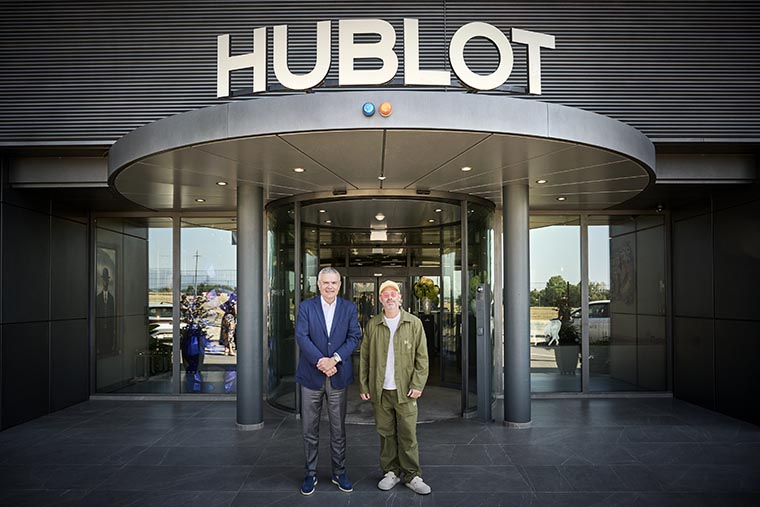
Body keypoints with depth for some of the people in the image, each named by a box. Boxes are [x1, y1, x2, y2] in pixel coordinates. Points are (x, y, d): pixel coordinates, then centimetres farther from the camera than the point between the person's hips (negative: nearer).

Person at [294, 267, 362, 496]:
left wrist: (335, 359, -16)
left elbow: (355, 336, -3)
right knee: (310, 429, 8)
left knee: (338, 429, 10)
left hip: (338, 376, 1)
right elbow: (301, 336, -9)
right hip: (311, 376, -1)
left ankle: (339, 473, 24)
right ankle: (310, 474, 22)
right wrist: (320, 361, -19)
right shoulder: (306, 306, 0)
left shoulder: (349, 308, 4)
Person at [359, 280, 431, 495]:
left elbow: (421, 356, 0)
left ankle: (412, 476, 14)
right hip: (380, 390, 2)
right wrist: (363, 386, 4)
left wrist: (417, 384, -7)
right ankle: (391, 472, 23)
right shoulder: (372, 325, 5)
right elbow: (364, 358, 8)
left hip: (405, 389, -1)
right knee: (386, 433, 10)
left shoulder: (414, 323, 1)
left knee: (408, 435, 2)